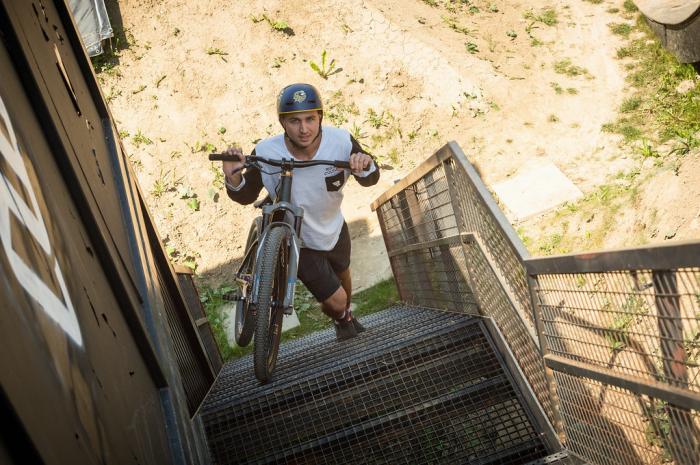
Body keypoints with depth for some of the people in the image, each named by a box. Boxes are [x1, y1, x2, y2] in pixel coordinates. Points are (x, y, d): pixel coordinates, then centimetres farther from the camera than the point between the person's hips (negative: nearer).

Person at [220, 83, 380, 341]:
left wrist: (365, 166, -39)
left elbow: (370, 179, -14)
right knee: (335, 301, 2)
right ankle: (340, 319, 44)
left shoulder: (341, 141, -28)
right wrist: (233, 178, -40)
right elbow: (246, 196, -17)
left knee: (343, 275, 30)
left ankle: (347, 315, 67)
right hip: (299, 242, -3)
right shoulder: (265, 153, -31)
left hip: (335, 230, 3)